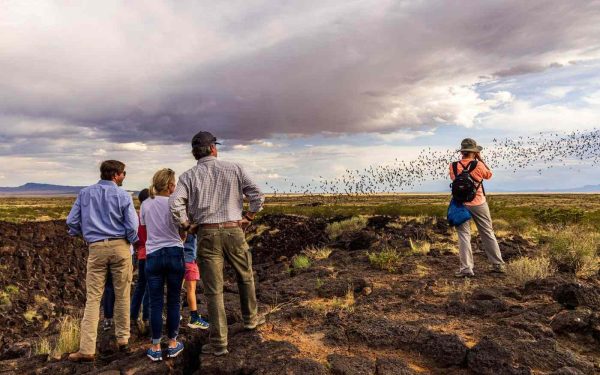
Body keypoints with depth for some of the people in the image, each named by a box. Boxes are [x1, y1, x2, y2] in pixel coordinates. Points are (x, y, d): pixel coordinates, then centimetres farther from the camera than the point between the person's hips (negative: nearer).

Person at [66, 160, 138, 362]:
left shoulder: (85, 193, 8)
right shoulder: (123, 195, -3)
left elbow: (72, 221, 8)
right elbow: (132, 226, -8)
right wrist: (131, 242, 10)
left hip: (96, 248, 2)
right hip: (119, 247, -2)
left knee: (93, 298, 3)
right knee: (122, 296, 10)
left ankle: (87, 349, 1)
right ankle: (122, 338, 21)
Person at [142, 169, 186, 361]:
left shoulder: (145, 205, 4)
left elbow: (145, 228, 13)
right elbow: (183, 234, -1)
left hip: (153, 255, 2)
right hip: (174, 253, -2)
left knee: (155, 302, 8)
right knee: (173, 301, 9)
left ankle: (155, 348, 15)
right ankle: (173, 345, 20)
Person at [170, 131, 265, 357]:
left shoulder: (189, 176, 1)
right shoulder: (234, 169, 3)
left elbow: (175, 204, -14)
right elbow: (257, 196, -2)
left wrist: (186, 225, 1)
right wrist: (247, 218, 8)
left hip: (207, 234, 0)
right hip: (234, 231, 1)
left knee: (214, 289, 6)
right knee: (245, 276, 25)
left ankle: (218, 342, 12)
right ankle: (250, 318, 42)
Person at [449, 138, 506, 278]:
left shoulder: (453, 166, -7)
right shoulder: (479, 165, -9)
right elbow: (489, 175, 10)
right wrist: (480, 159, 12)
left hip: (462, 204, 0)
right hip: (479, 204, 0)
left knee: (464, 235, 3)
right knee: (488, 234, 13)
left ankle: (466, 268, -2)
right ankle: (498, 265, 24)